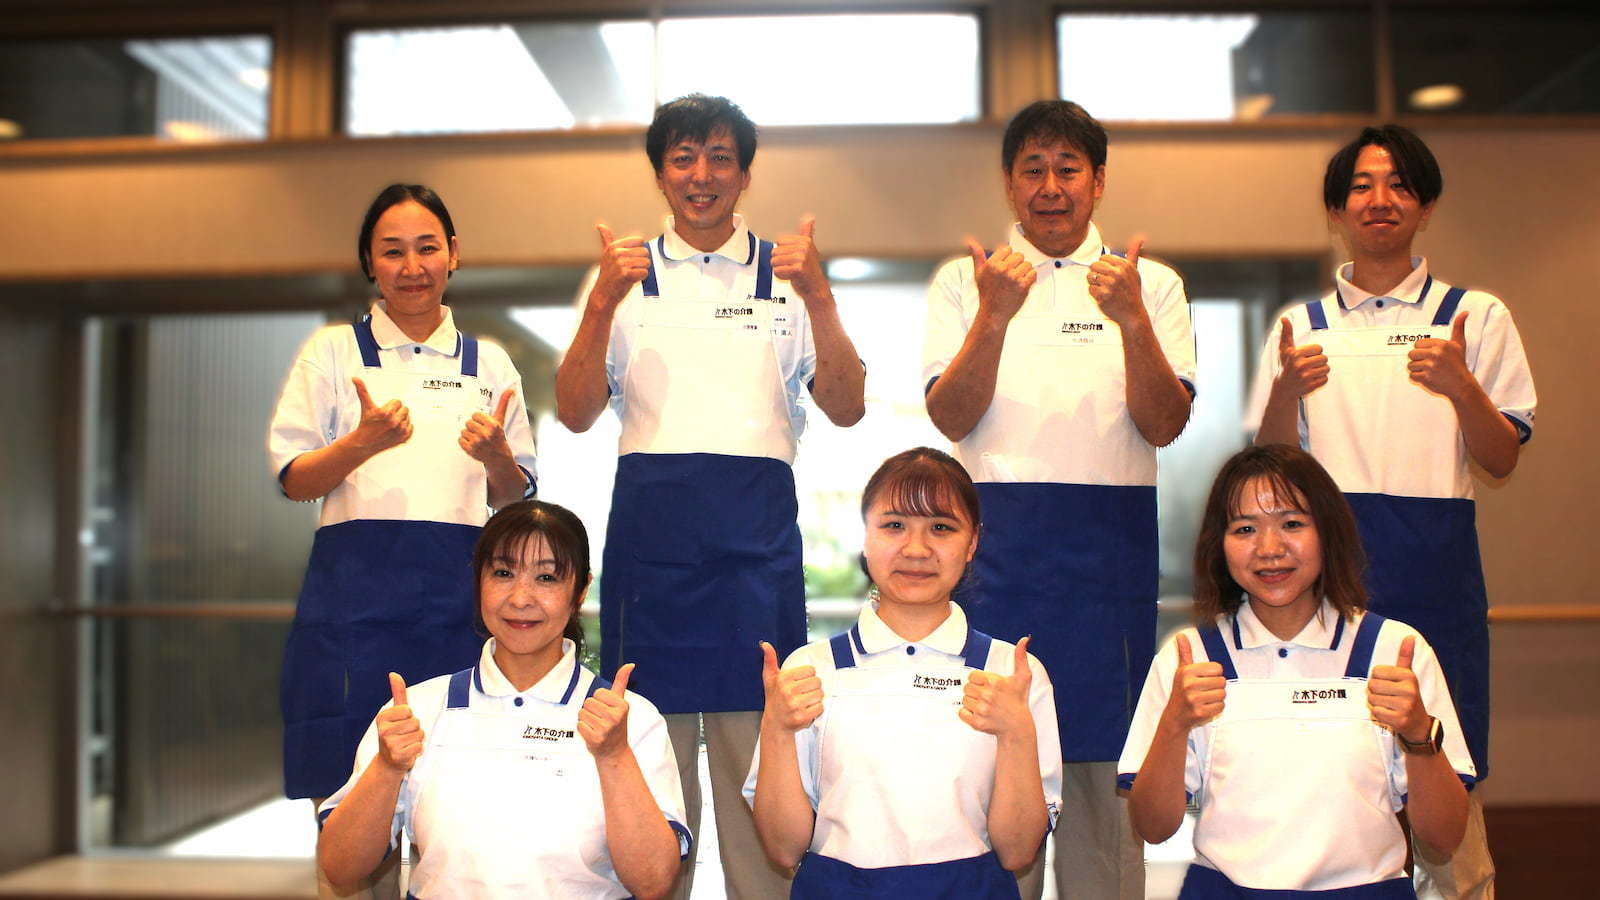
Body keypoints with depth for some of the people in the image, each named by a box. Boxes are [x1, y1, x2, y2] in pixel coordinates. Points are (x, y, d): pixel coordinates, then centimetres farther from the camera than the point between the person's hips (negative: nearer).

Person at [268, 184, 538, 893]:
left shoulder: (489, 363, 14)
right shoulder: (334, 351, 9)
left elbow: (515, 499, 13)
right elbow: (292, 481, 4)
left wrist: (496, 458, -9)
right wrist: (364, 442, -14)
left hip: (457, 595, 2)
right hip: (355, 588, -1)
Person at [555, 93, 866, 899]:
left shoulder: (785, 274, 11)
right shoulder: (623, 274, 13)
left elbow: (846, 408, 1)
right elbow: (577, 413, 3)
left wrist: (818, 297, -13)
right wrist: (602, 305, -11)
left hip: (756, 526, 0)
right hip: (649, 519, 1)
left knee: (757, 736, 1)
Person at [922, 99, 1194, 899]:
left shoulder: (1152, 284, 9)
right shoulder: (963, 280, 8)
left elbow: (1165, 424, -2)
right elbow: (951, 417, -4)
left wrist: (1131, 320, -17)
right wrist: (995, 315, -19)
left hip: (1113, 539, 1)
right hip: (999, 538, 0)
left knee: (1104, 755, 5)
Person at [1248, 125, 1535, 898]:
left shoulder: (1475, 317, 7)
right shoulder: (1301, 325, 10)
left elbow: (1502, 462, 2)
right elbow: (1273, 465, 7)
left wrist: (1460, 385, -16)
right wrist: (1286, 389, -12)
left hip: (1432, 554, -1)